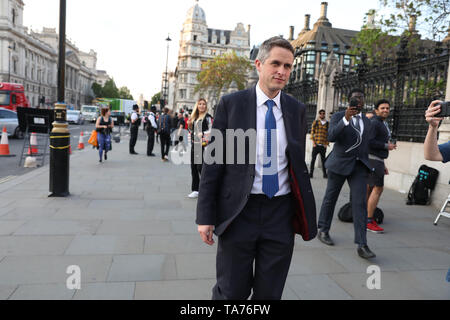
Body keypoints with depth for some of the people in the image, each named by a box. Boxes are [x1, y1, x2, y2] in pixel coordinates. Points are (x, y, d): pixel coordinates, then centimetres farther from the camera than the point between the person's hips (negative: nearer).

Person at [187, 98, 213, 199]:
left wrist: (202, 134, -25)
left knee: (200, 166, -10)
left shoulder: (207, 117, -5)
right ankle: (195, 189, 18)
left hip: (203, 144, -8)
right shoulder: (195, 117, 16)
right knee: (193, 167, 9)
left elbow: (211, 130, -12)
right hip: (194, 144, 8)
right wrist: (190, 125, 4)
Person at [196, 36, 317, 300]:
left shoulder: (297, 110, 5)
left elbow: (299, 164, 12)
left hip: (281, 212, 3)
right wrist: (205, 216, -7)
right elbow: (213, 162, -4)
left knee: (270, 293, 16)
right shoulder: (231, 104, -4)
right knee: (231, 292, 10)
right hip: (239, 211, -2)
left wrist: (304, 214, 12)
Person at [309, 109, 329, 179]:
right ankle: (311, 173, 3)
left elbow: (328, 134, 9)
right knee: (313, 159, -2)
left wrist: (326, 144, 0)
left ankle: (325, 174, 9)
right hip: (316, 144, -1)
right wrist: (313, 142, -5)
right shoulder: (315, 122, 8)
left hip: (323, 145, 1)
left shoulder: (327, 123, 10)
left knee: (323, 159, 3)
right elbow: (312, 132, 4)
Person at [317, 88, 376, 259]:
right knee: (330, 197, 9)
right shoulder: (338, 116, -3)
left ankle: (362, 245, -9)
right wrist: (346, 118, -32)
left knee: (360, 202, -8)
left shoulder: (367, 121, 14)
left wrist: (367, 165, 23)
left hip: (359, 166, 4)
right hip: (339, 163, -3)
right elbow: (331, 137, -21)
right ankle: (323, 231, 28)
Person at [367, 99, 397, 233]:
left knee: (369, 188, 9)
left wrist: (383, 165, 22)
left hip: (377, 160, 10)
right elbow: (369, 141, -23)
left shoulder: (383, 124, 22)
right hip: (372, 159, -10)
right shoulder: (374, 123, -10)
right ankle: (369, 221, -8)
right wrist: (386, 146, -14)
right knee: (378, 188, -11)